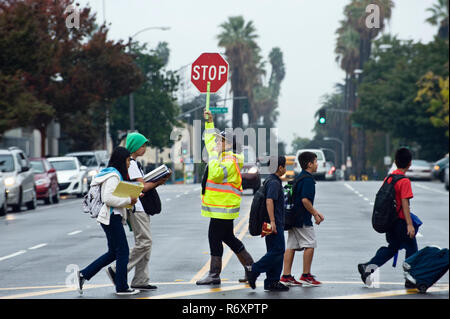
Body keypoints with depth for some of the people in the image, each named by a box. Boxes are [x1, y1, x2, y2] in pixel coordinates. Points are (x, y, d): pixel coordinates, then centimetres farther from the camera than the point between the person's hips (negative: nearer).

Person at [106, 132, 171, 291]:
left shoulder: (134, 163, 20)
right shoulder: (130, 163, -13)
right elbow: (142, 187, -17)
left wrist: (157, 181, 5)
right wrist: (158, 182, -4)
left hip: (141, 208, 11)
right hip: (136, 208, -11)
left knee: (144, 243, 8)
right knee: (144, 242, -12)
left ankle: (140, 281, 9)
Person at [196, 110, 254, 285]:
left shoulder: (230, 161, -15)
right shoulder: (223, 156, 14)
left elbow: (217, 175, -29)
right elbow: (210, 141, 31)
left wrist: (215, 156, -22)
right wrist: (209, 122, 30)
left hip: (224, 206, -10)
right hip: (220, 206, 10)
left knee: (214, 237, -7)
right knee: (228, 237, 16)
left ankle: (214, 274, -2)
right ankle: (249, 265, 23)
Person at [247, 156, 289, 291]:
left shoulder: (273, 181, 18)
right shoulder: (274, 182, -14)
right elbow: (269, 201, -24)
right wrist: (272, 221, -28)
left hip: (276, 224, 10)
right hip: (275, 224, -10)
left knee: (276, 252, 9)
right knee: (277, 251, -11)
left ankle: (272, 282, 10)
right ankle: (254, 271, -11)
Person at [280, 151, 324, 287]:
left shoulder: (299, 177, 17)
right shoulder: (308, 179, -14)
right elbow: (305, 200, -22)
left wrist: (315, 212, 24)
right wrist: (315, 214, -12)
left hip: (292, 218, 9)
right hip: (302, 219, -9)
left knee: (291, 246, 7)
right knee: (310, 245, -2)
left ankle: (286, 276, 7)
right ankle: (306, 276, 1)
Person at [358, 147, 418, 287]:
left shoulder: (388, 178, 7)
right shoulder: (404, 181, -16)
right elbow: (405, 204, -21)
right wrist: (409, 224, -21)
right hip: (401, 221, -7)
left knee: (392, 247, 19)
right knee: (411, 249, 8)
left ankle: (368, 266, 4)